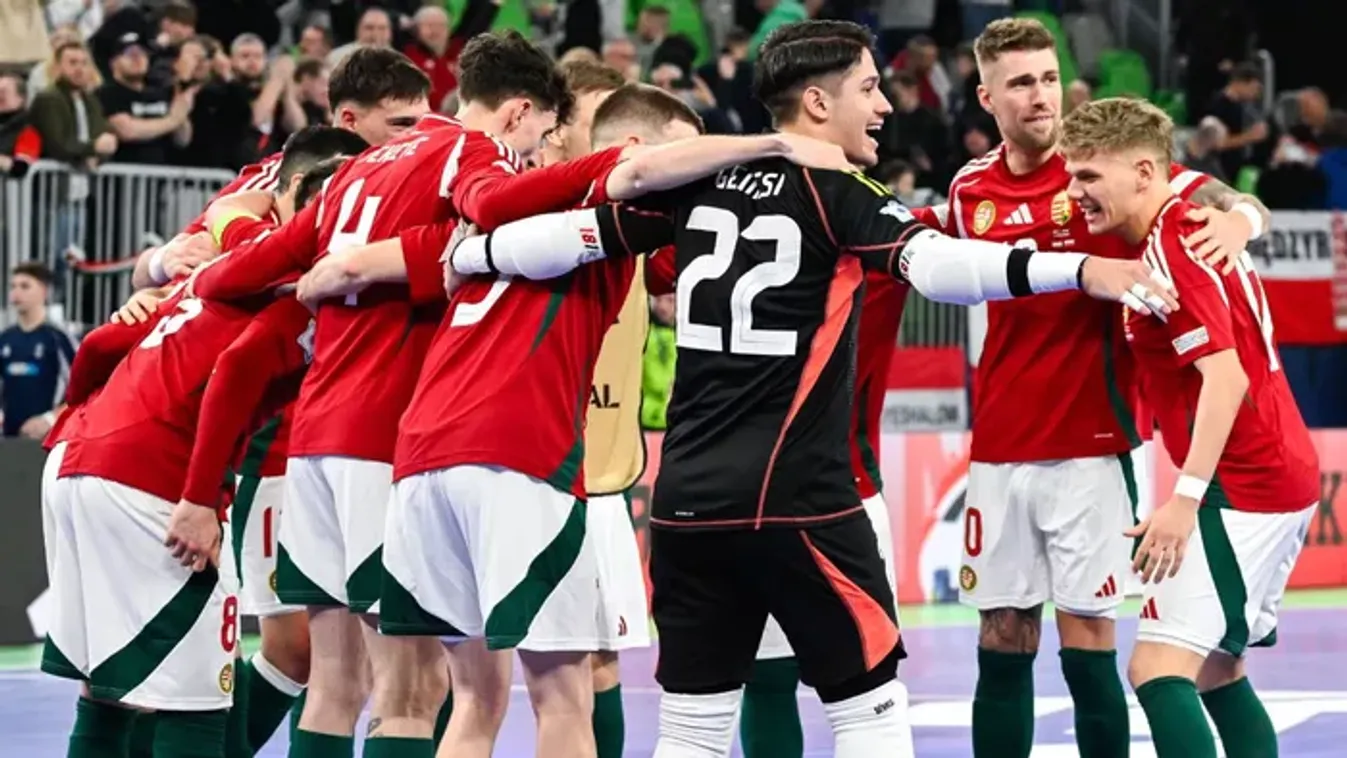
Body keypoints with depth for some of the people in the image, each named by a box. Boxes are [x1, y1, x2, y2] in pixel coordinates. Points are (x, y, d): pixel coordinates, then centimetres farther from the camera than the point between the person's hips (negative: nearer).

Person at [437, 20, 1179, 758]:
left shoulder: (701, 183, 8)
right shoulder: (837, 195, -7)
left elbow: (575, 236, 11)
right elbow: (937, 263, -22)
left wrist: (464, 256, 27)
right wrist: (1079, 270, -31)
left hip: (686, 497, 6)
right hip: (795, 500, -6)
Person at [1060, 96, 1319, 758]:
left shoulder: (1169, 248, -15)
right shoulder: (1191, 224, 13)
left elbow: (1226, 376, -23)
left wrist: (1186, 498, -28)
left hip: (1241, 487, -10)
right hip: (1283, 477, 10)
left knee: (1160, 667, -15)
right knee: (1215, 669, 18)